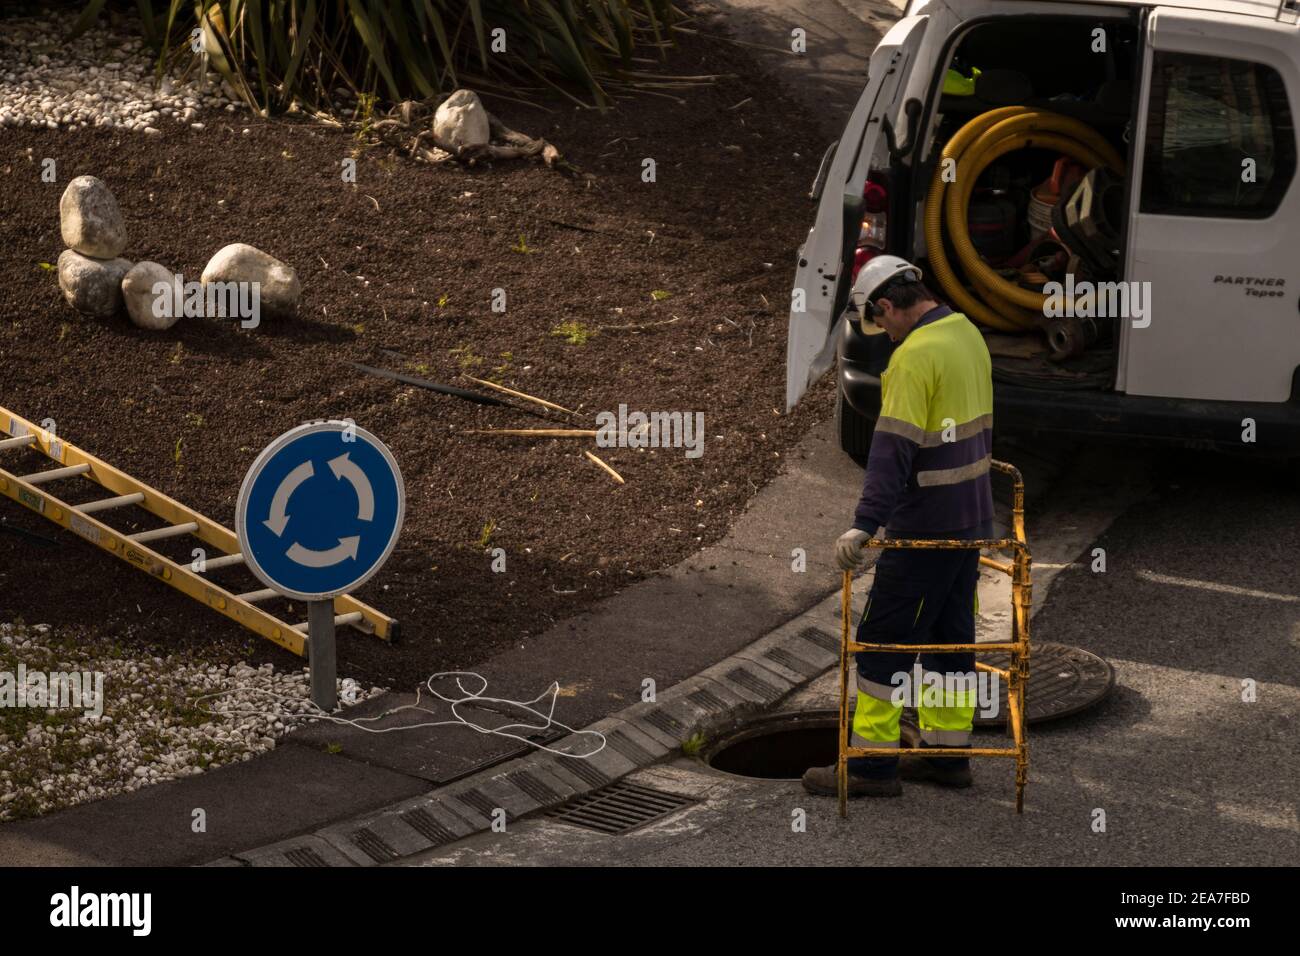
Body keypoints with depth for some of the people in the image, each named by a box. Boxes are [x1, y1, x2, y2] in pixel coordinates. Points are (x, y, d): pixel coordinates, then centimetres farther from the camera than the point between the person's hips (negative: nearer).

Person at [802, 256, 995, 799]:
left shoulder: (915, 355, -20)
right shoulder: (968, 335, 9)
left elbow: (893, 449, -28)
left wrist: (865, 525, -31)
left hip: (926, 525, -9)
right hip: (971, 516, 9)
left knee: (884, 638, -2)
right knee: (951, 636, 15)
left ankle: (873, 764, 2)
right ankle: (947, 752, 22)